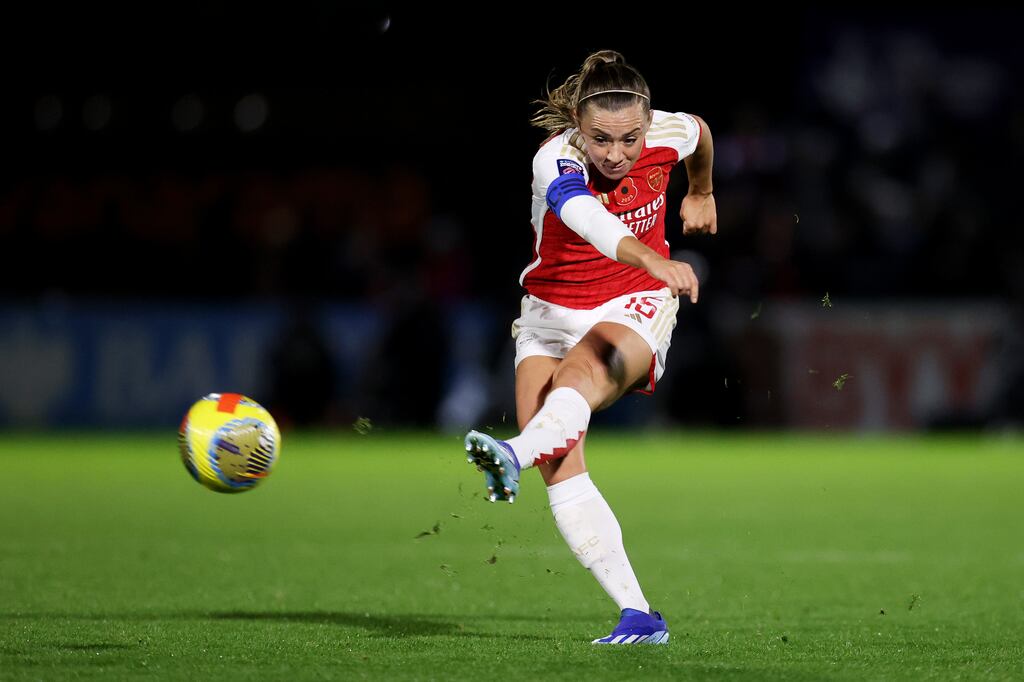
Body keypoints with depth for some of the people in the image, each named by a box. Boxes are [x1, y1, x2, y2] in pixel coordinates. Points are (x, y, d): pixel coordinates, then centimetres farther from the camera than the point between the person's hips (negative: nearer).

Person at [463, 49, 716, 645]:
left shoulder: (668, 134, -13)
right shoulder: (557, 161, -25)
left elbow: (699, 131, 14)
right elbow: (592, 221, -47)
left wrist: (702, 192, 33)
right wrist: (655, 261, -66)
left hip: (634, 310, 0)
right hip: (552, 310, 0)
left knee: (581, 373, -37)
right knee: (560, 467, -17)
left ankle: (514, 456, -66)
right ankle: (639, 616, -18)